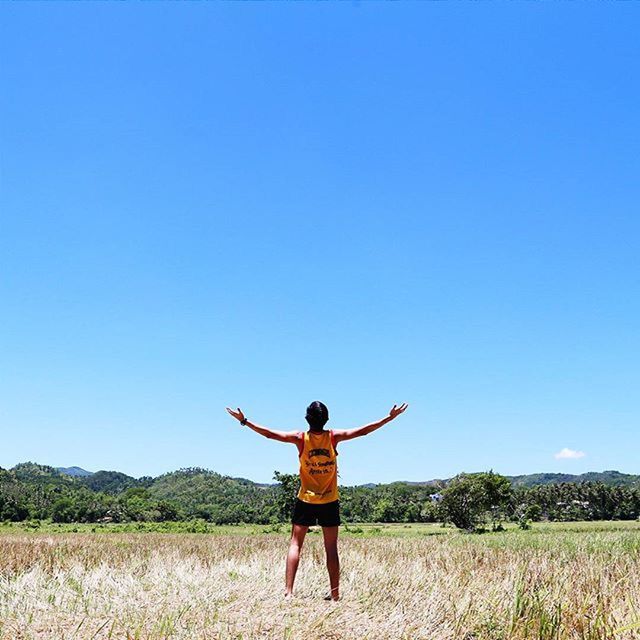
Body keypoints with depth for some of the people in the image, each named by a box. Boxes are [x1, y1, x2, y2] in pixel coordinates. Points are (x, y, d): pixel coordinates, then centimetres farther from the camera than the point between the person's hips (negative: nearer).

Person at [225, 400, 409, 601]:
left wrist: (244, 421, -2)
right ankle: (335, 594, 9)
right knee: (331, 549, 7)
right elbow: (364, 431, -5)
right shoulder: (333, 437, -7)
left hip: (306, 501, -1)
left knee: (295, 544, 4)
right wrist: (390, 417, 1)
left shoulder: (301, 438, -9)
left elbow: (269, 433, -9)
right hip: (330, 502, 1)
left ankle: (288, 591, -4)